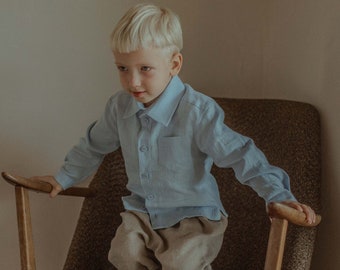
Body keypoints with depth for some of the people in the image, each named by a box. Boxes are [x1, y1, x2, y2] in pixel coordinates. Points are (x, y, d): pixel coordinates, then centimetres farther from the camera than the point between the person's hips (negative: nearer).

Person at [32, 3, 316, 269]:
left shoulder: (197, 112, -23)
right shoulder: (120, 106, -4)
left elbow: (238, 154, -22)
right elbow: (95, 146, 15)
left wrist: (279, 196, -29)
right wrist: (65, 177, 23)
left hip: (193, 215, -5)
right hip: (142, 210, 5)